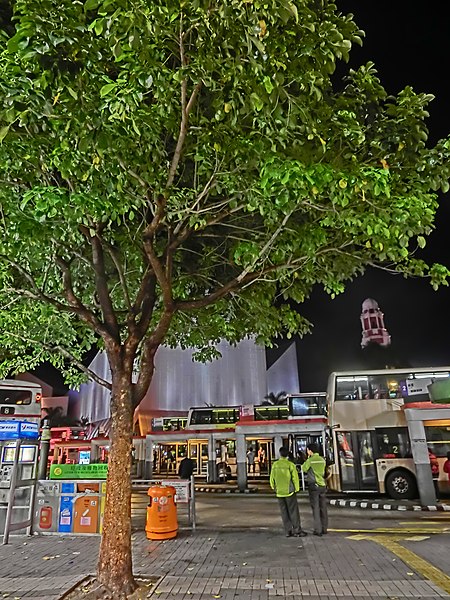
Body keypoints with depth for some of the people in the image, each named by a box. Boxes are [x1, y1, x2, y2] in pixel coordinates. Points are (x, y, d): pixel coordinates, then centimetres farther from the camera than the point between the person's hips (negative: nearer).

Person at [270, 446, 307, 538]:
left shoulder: (275, 465, -2)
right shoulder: (290, 465, -12)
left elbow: (272, 478, 3)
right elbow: (295, 478, -10)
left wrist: (274, 488, 17)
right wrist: (297, 489, 3)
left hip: (279, 492, 3)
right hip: (289, 491, -3)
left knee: (284, 512, 10)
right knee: (293, 511, 6)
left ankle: (288, 531, 12)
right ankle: (297, 530, 7)